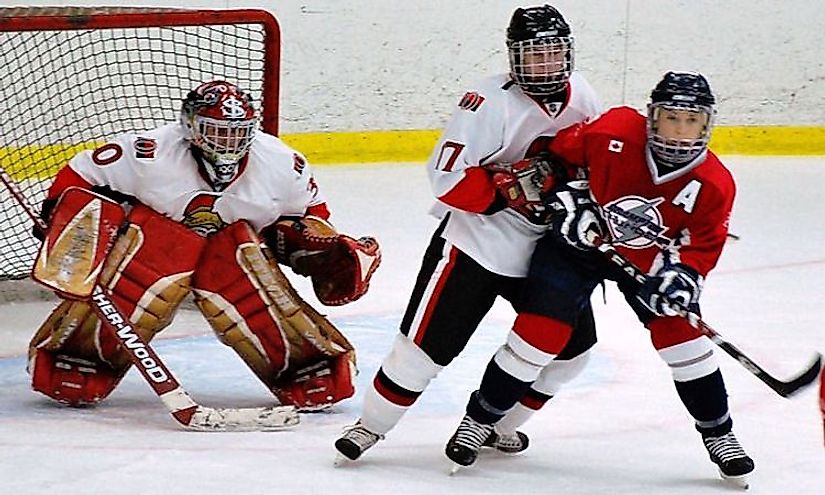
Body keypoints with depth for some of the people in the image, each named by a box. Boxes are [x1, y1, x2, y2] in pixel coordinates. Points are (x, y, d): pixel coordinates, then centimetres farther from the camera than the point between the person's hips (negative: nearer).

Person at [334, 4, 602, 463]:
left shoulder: (582, 98, 1)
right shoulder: (492, 102, -20)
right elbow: (448, 176, -23)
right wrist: (512, 188, -28)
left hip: (549, 248, 6)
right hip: (477, 241, -6)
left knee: (571, 344, 6)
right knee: (430, 339, -7)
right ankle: (371, 425, 9)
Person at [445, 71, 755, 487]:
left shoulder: (714, 185, -21)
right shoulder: (614, 133, -27)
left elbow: (702, 246, -12)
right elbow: (558, 151, -10)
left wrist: (682, 274, -29)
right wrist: (565, 197, -18)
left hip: (649, 258, 2)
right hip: (580, 238, -2)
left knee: (678, 326, -7)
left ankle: (718, 433, 13)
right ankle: (479, 419, 8)